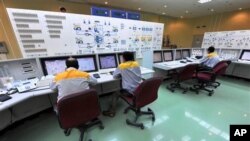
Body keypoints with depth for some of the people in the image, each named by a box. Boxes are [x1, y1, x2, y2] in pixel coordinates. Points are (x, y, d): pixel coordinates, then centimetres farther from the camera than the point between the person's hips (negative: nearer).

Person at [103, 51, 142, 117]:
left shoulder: (122, 66, -10)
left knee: (115, 94, 16)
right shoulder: (137, 64, 3)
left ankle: (112, 112, 16)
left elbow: (114, 75, -3)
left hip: (129, 91, -5)